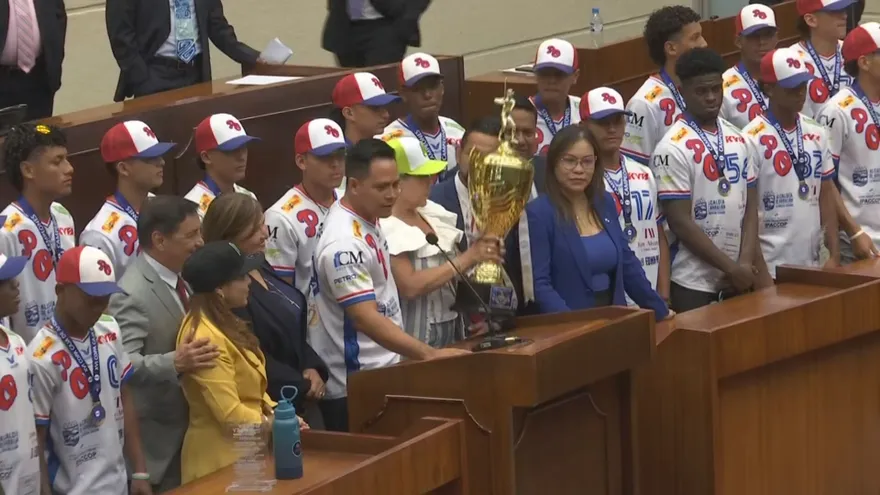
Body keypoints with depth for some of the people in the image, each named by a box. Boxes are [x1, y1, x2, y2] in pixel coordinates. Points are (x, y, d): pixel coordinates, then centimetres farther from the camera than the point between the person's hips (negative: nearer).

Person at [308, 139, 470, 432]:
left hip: (381, 374, 10)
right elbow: (366, 319, -29)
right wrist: (429, 354, -34)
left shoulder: (366, 217, 8)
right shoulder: (345, 243, -24)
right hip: (354, 388, -10)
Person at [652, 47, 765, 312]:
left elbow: (750, 206, 8)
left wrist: (745, 263, -6)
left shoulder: (737, 139, 8)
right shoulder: (673, 148, -11)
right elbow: (680, 222, -13)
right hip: (694, 284, -5)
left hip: (737, 280, 5)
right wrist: (730, 267, -12)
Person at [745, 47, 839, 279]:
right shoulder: (753, 140, -10)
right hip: (771, 269, -5)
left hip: (811, 265, 5)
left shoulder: (817, 135, 9)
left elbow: (826, 195, 12)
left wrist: (834, 254, 5)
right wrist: (760, 272, -12)